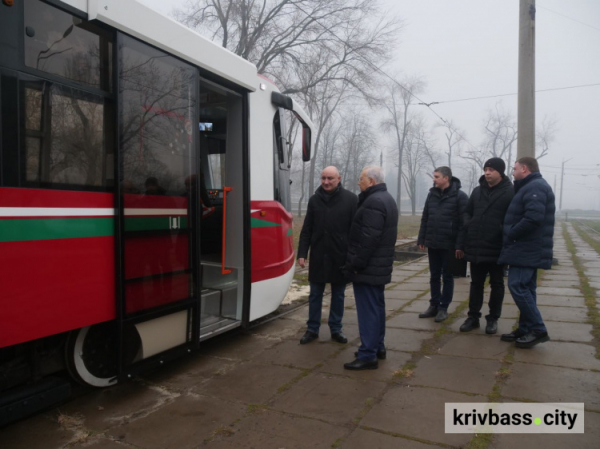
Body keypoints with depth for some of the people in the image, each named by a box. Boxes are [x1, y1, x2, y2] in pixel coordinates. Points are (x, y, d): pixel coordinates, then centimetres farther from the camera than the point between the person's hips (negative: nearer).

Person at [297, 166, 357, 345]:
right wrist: (302, 253, -1)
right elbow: (306, 230, 5)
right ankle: (312, 329, 23)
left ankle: (336, 329, 25)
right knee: (315, 294, 10)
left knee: (338, 295, 11)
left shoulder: (351, 199, -5)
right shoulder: (314, 200, 4)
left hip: (341, 256, -2)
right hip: (318, 256, 2)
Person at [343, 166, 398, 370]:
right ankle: (378, 347, 30)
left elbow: (368, 238, -26)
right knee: (377, 306, 18)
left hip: (368, 267, -11)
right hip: (380, 265, 11)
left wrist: (356, 263, -19)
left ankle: (368, 355, 1)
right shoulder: (386, 199, 15)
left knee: (368, 310, -5)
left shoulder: (374, 202, -19)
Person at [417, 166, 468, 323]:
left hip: (449, 245, -5)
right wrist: (421, 239, 8)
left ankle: (443, 308, 16)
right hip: (432, 244, 5)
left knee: (447, 277, 7)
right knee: (434, 276, 12)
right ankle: (434, 305, 23)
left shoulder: (460, 196, -8)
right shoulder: (432, 194, 8)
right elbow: (425, 219, 11)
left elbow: (463, 222, -12)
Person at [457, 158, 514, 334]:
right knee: (476, 283, 12)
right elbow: (467, 214, 13)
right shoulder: (477, 191, 10)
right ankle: (473, 317, 22)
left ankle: (493, 319, 21)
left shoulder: (510, 192, -6)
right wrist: (463, 243, 5)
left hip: (497, 248, -4)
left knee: (496, 285, 9)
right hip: (476, 247, 5)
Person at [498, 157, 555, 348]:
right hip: (529, 248, 11)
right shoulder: (531, 187, 19)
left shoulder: (535, 187, -15)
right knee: (525, 288, 11)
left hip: (526, 248, -11)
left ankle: (538, 330, -5)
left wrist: (511, 234, -16)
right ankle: (526, 329, 17)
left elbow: (533, 218, -27)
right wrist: (512, 234, 10)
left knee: (517, 286, -12)